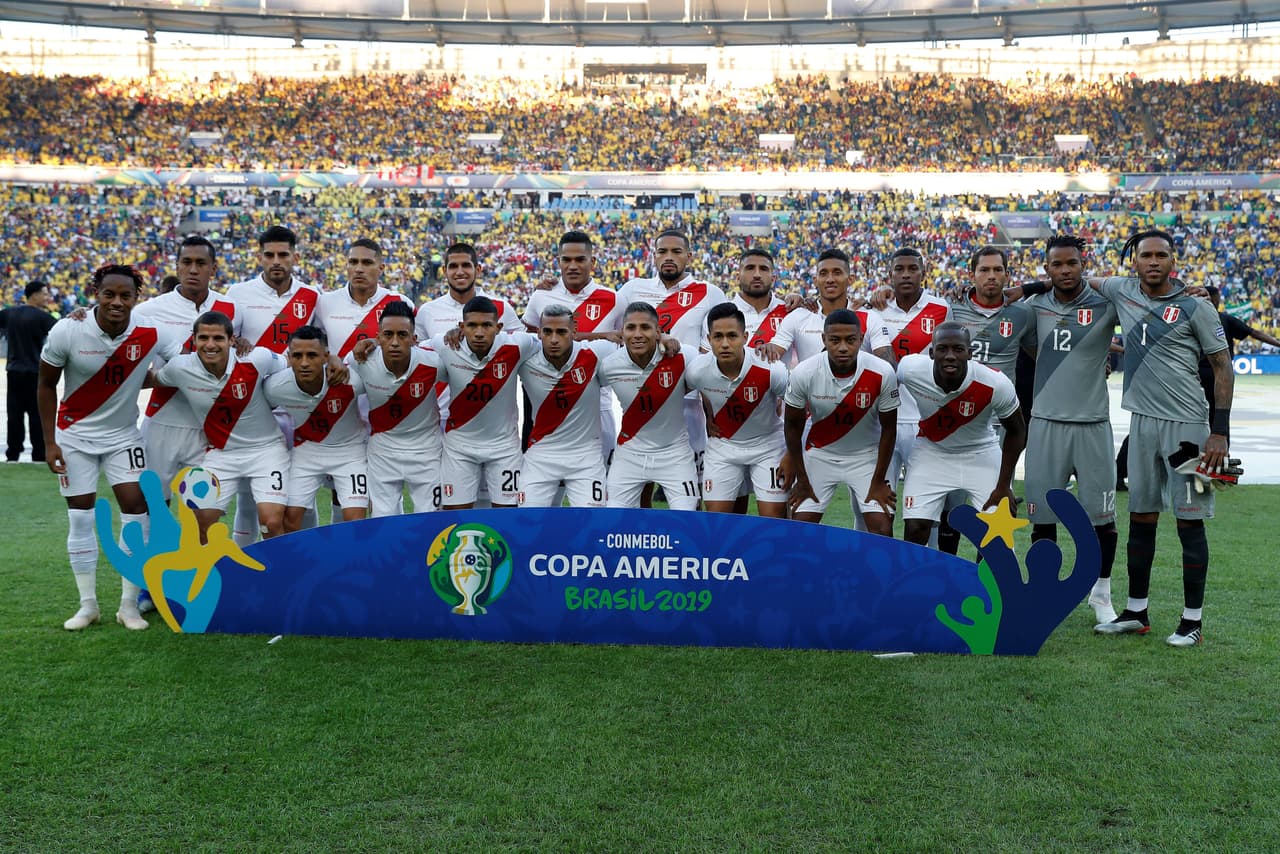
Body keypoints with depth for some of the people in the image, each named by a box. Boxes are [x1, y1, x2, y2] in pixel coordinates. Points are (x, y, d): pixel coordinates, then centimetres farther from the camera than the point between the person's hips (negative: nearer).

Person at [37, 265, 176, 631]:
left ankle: (129, 605, 6)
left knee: (136, 508, -7)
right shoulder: (67, 332, -19)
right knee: (80, 516, 2)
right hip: (75, 435, -1)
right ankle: (88, 605, 15)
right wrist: (50, 442, -6)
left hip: (123, 435, 1)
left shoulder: (150, 335, -18)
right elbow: (46, 386, -6)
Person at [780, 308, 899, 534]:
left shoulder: (882, 374, -22)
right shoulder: (804, 373, -22)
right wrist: (801, 480, 0)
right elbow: (792, 425, -6)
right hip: (820, 454, 1)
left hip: (867, 455, 0)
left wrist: (878, 482, -5)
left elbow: (888, 428, -8)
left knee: (882, 530, -9)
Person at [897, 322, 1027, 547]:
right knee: (915, 530, -10)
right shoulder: (911, 369, -25)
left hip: (981, 454, 0)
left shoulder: (996, 385, -27)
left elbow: (1016, 432, -9)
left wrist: (1003, 486, -9)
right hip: (931, 451, 0)